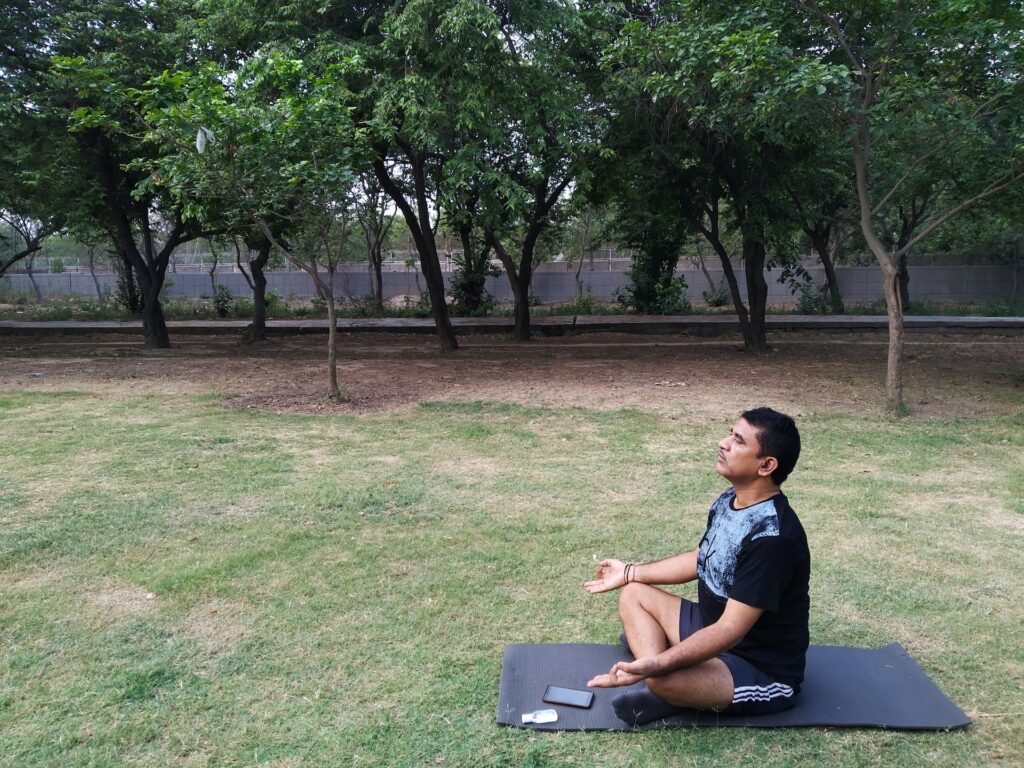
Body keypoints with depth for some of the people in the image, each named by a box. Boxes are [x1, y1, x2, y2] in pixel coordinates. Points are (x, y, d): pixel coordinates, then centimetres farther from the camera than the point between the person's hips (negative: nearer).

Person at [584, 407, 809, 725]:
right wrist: (629, 572, 18)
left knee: (665, 680, -36)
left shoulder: (773, 537, -30)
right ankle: (661, 679, -11)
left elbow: (730, 630, -32)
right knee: (633, 594, 8)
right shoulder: (730, 500, -1)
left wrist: (654, 667, -41)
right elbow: (701, 560, 16)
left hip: (763, 671, -10)